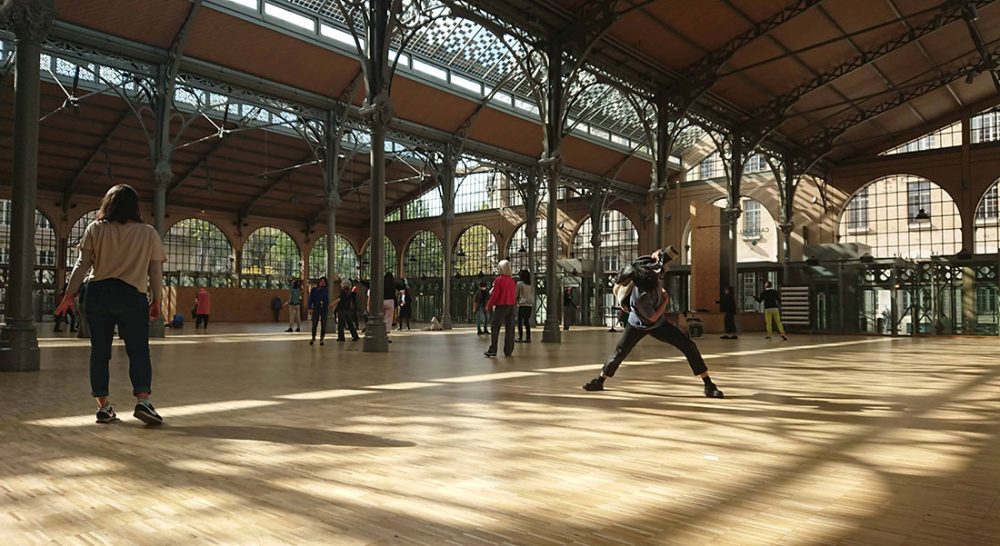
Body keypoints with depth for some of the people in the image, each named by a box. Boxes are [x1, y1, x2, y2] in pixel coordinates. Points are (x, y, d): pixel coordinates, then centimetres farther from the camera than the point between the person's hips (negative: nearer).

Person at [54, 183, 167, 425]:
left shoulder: (95, 229, 5)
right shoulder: (148, 233, 3)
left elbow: (83, 264, 2)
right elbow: (155, 271, 3)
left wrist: (69, 294, 8)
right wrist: (156, 300, 11)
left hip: (98, 294, 2)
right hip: (132, 296, -2)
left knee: (100, 351, 9)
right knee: (139, 351, 2)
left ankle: (103, 406, 12)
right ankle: (143, 401, -13)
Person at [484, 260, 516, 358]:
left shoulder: (498, 280, -10)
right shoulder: (512, 280, 7)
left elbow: (495, 294, -11)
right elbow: (515, 294, 10)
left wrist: (489, 305, -2)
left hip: (501, 306, -5)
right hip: (511, 306, 5)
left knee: (495, 328, -1)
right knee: (509, 328, 6)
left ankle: (492, 350, -5)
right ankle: (508, 351, 7)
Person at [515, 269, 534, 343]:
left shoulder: (519, 283, -4)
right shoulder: (531, 285, 11)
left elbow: (516, 294, -1)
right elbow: (533, 295, 13)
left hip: (522, 304, -5)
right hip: (530, 304, 5)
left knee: (520, 321, -1)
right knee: (527, 321, 9)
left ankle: (520, 338, -5)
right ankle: (528, 338, 6)